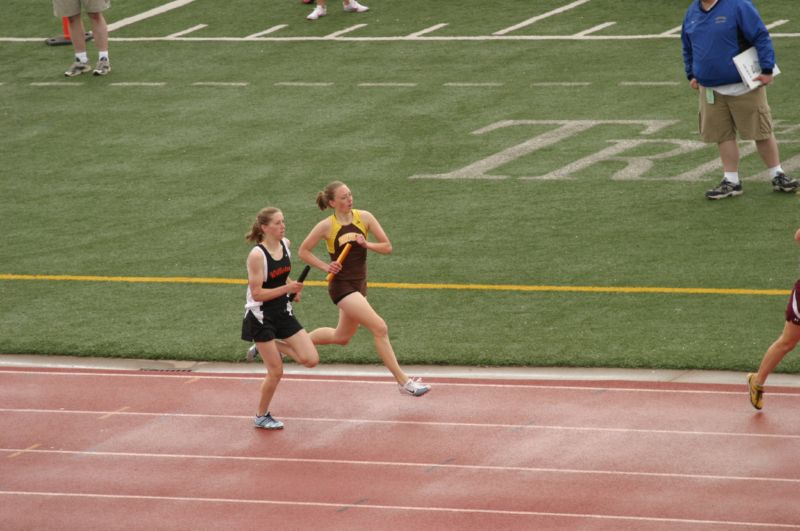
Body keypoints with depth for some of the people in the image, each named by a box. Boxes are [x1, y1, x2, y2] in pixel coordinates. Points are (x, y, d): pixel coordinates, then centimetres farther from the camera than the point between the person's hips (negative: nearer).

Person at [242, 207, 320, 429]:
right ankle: (261, 416, 19)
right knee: (276, 372, -2)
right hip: (261, 316, -7)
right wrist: (286, 288, -25)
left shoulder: (285, 244, 1)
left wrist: (292, 290, 4)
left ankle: (272, 347, 17)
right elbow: (256, 294, -21)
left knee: (311, 359, -4)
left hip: (282, 312, 7)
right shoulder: (257, 255, -21)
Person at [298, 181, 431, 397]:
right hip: (341, 286, -6)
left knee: (341, 337, 21)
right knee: (380, 328, -16)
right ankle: (403, 381, -12)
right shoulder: (326, 226, -11)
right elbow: (303, 251, 1)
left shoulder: (364, 217, -1)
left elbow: (387, 247, 1)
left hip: (359, 285, 6)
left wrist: (366, 244, -16)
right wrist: (326, 266, -11)